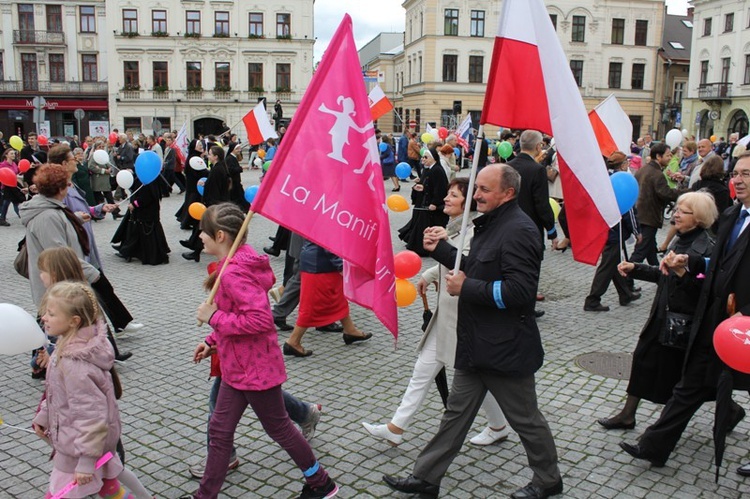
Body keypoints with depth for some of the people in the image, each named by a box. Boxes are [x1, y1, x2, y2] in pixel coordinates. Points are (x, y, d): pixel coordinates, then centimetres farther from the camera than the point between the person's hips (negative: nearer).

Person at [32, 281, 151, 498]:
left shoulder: (75, 365, -33)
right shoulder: (70, 347, -4)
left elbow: (91, 415, -29)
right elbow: (57, 392, 14)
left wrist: (86, 460, -23)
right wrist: (43, 415, 18)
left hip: (78, 448, -9)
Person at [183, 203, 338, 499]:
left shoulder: (234, 272, -26)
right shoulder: (237, 262, 6)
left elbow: (260, 320, -33)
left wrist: (214, 317, -23)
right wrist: (212, 341, 12)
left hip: (255, 368, -9)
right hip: (239, 366, 10)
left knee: (278, 428, 9)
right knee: (219, 429, 16)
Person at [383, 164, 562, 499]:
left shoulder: (518, 230, -21)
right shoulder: (491, 223, 11)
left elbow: (519, 290, -28)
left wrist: (465, 289, -22)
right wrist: (439, 249, 7)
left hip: (505, 348, -9)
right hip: (477, 345, 10)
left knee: (525, 418, 11)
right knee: (457, 412, 16)